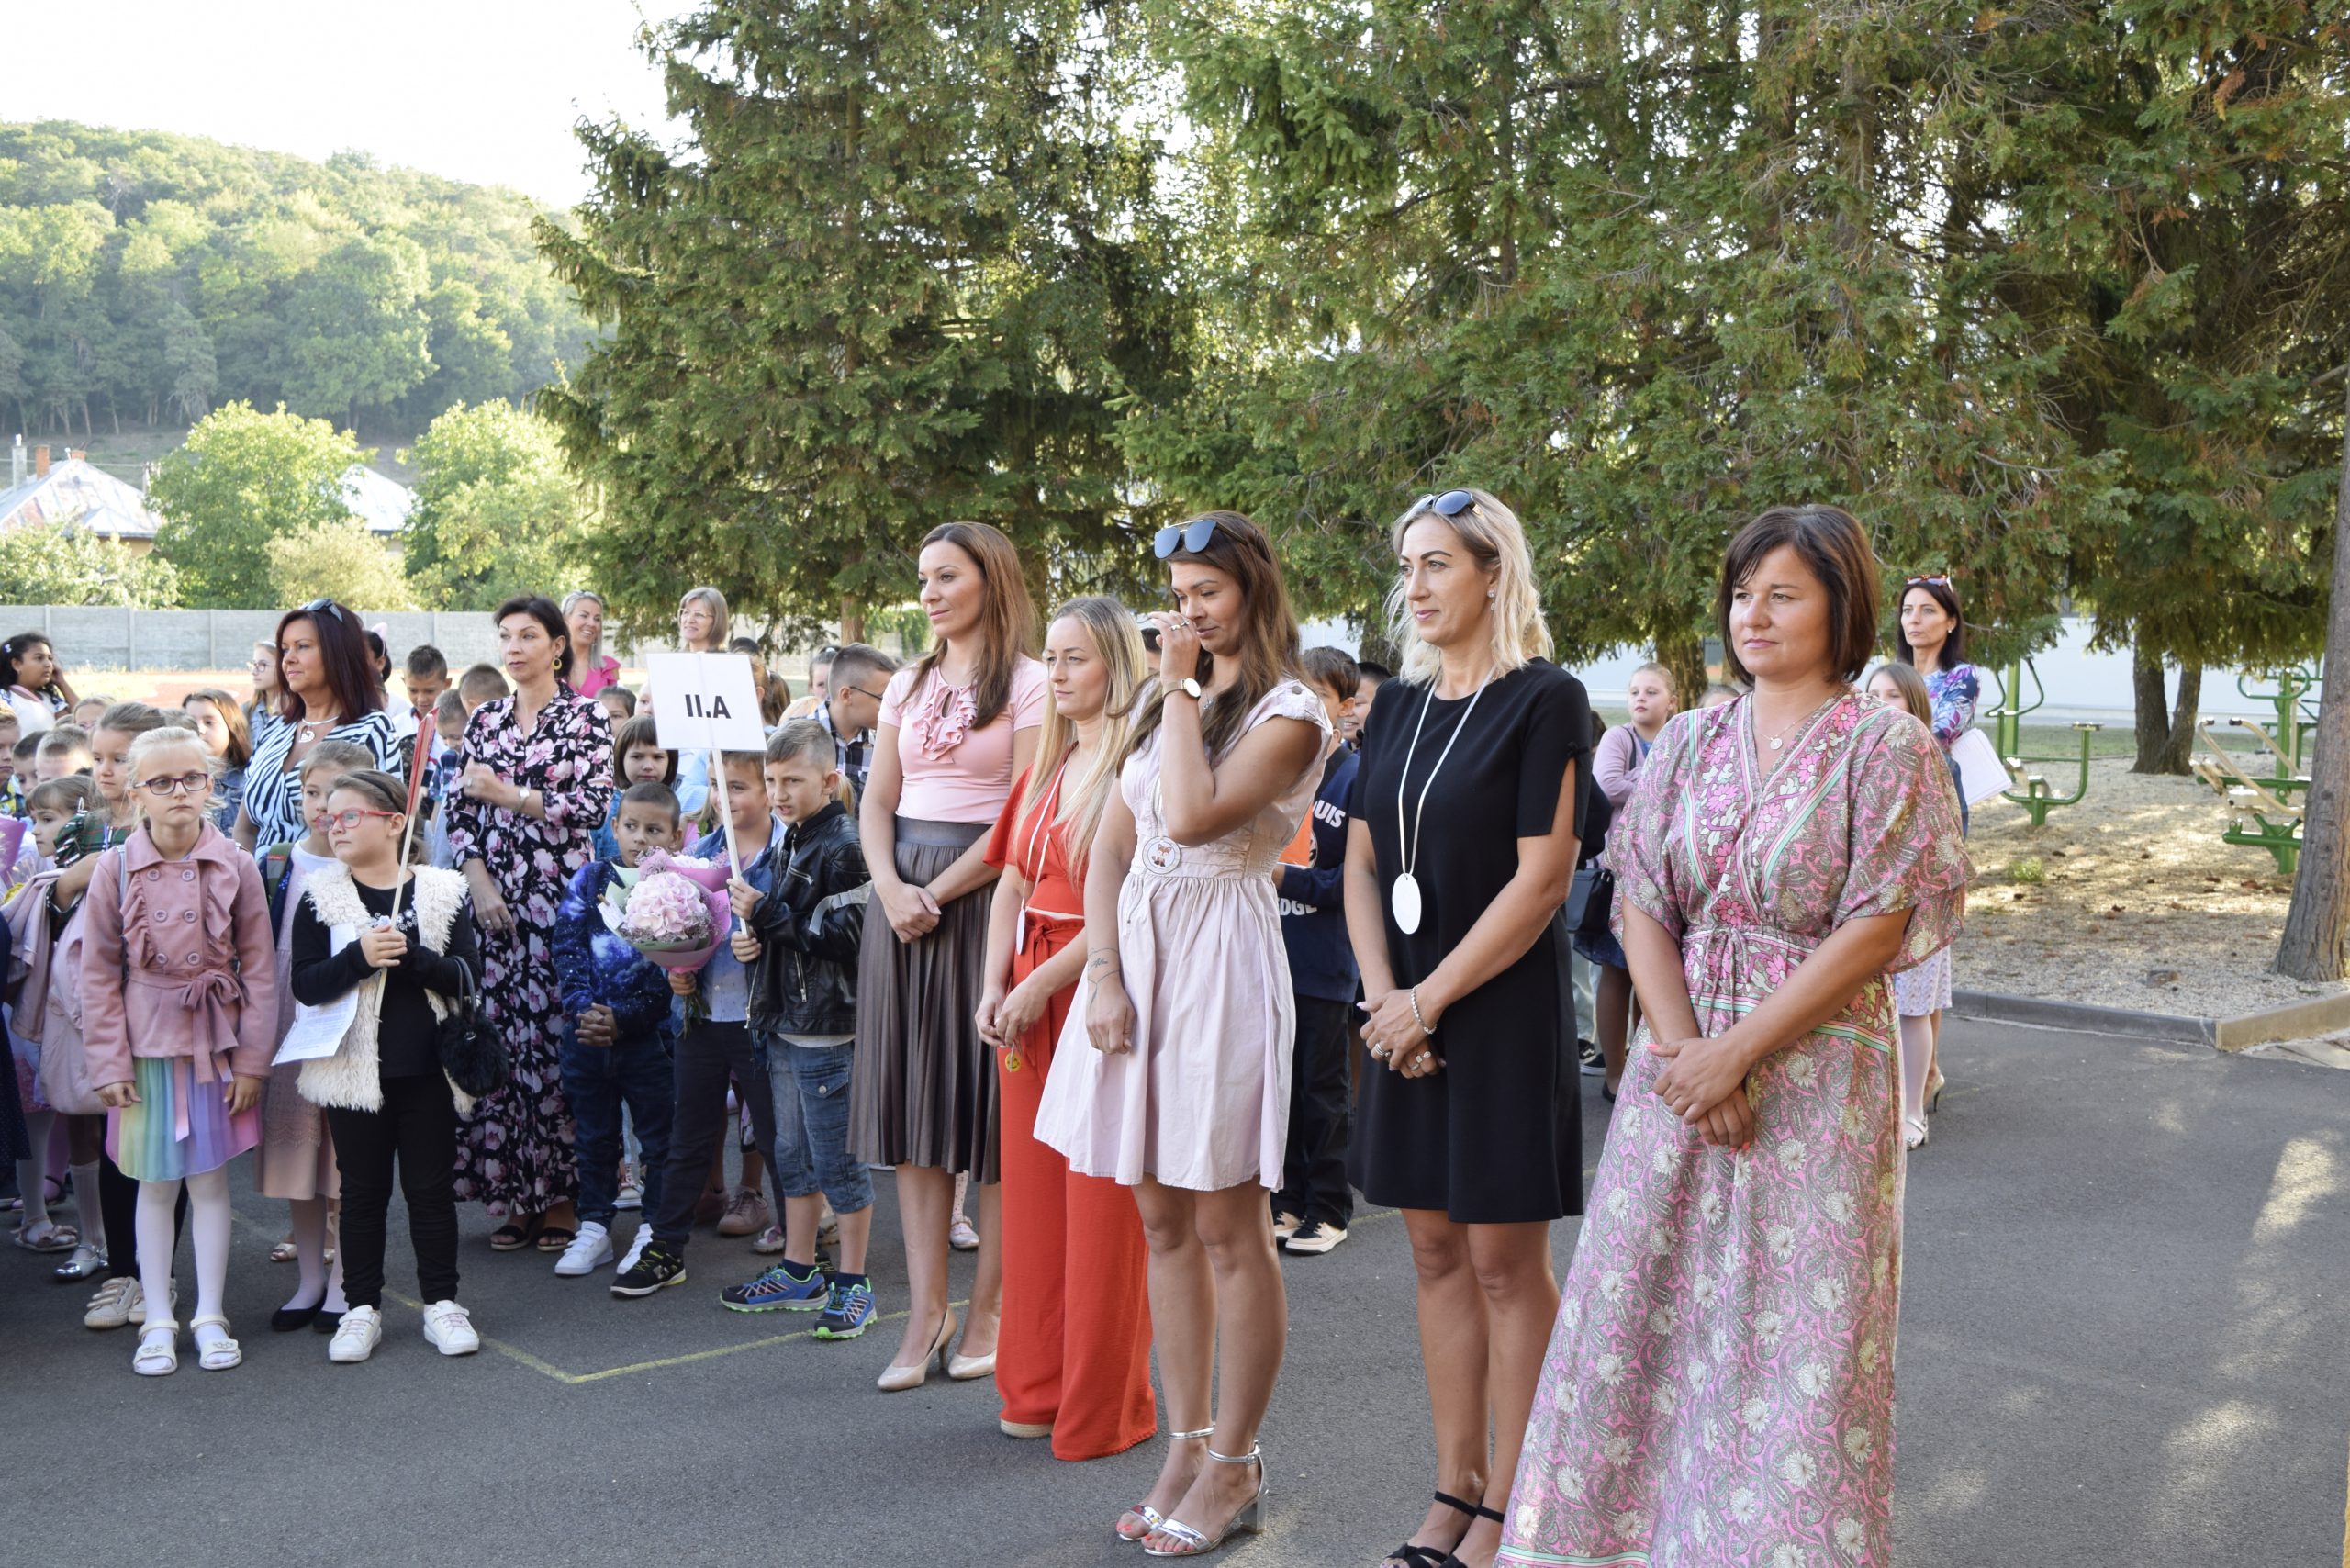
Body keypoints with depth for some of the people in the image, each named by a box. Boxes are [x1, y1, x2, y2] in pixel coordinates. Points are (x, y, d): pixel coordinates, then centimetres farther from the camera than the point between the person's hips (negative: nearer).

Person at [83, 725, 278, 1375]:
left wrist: (252, 1059, -3)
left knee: (210, 1178, 7)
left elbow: (259, 970, -1)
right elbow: (98, 974, -1)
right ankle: (158, 1321, 18)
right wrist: (109, 1064, -5)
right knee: (154, 1184, 8)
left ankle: (209, 1316, 17)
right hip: (147, 1044, 0)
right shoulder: (115, 869, -5)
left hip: (216, 1041, 0)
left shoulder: (235, 867, -4)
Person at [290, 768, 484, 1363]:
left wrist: (413, 956, -21)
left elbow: (466, 977, -4)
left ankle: (441, 1303, 17)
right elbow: (305, 985, -6)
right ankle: (362, 1308, 18)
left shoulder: (442, 892, 1)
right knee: (362, 1190, 8)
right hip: (354, 1068, 0)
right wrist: (360, 957, -21)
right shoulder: (320, 898, 0)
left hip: (427, 1067, 0)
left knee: (431, 1186, 7)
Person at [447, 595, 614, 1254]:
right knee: (498, 1035, 1)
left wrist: (510, 795, -12)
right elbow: (460, 811, 10)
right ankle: (517, 1193, 11)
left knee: (554, 1035, -6)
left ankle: (564, 1193, 4)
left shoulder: (586, 717, 1)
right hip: (495, 896, 4)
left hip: (562, 895, -4)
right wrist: (479, 884, -3)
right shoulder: (486, 720, 14)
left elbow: (594, 806, -8)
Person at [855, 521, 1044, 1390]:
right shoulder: (908, 685, 15)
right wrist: (890, 887, -6)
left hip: (987, 894, -6)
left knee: (987, 1097, -2)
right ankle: (926, 1312, 10)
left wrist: (938, 893, -13)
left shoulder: (1029, 684, -4)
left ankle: (988, 1310, 9)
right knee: (912, 1100, 4)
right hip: (904, 891, 6)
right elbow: (877, 799, 12)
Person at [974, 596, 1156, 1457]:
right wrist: (995, 987, 1)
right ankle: (1037, 1391, 22)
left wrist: (1042, 984, -14)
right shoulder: (1045, 768, 14)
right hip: (1028, 998, 7)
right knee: (1032, 1192, 11)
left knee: (1101, 1206, -1)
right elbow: (1012, 886, 14)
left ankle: (1104, 1408, 11)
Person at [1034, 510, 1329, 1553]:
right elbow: (1110, 850, 11)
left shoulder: (1288, 713, -6)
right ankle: (1187, 1445, 20)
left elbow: (1195, 817, -22)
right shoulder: (1163, 706, 16)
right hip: (1137, 957, 7)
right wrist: (1104, 974, -2)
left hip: (1220, 956, -7)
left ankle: (1233, 1466, 9)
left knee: (1228, 1227, 0)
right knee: (1162, 1222, 10)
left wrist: (1184, 690, -11)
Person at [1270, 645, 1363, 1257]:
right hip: (1275, 953, 5)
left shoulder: (1357, 777, -10)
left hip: (1327, 960, -5)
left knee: (1324, 1091, 4)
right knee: (1283, 1084, 13)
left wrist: (1285, 879, -17)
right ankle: (1289, 1199, 24)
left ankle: (1328, 1209, 16)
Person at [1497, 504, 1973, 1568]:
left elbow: (1878, 929, -11)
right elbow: (1641, 904, 3)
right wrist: (1685, 1051, -11)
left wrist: (1738, 1052, -15)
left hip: (1814, 1075, -4)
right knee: (1643, 1305, 7)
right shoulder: (1690, 742, 8)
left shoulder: (1887, 746, -5)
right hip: (1679, 1065, 4)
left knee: (1795, 1335, 1)